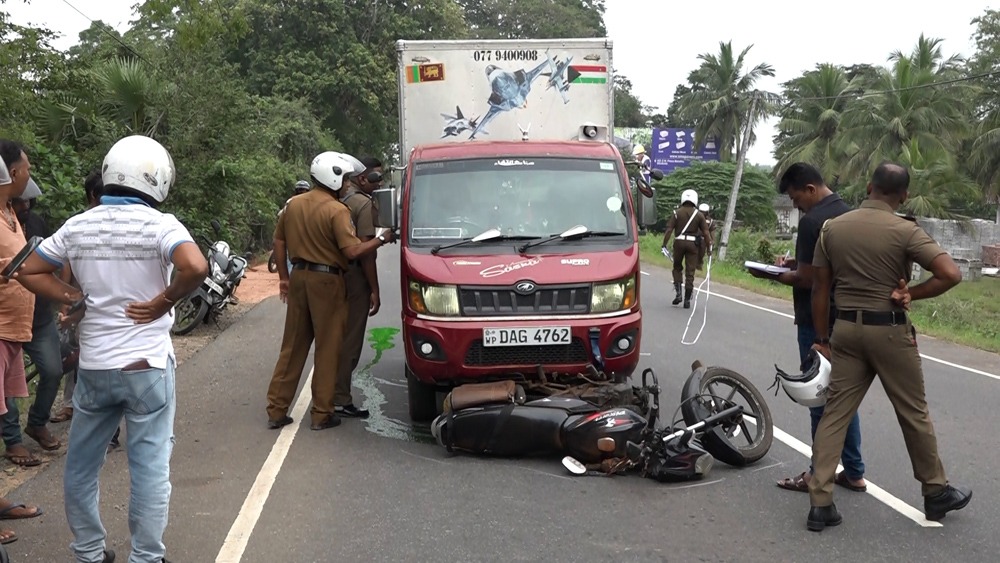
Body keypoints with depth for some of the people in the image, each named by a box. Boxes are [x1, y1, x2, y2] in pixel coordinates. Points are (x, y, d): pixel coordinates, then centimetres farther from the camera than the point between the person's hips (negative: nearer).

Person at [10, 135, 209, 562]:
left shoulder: (77, 226, 2)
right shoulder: (159, 225, -12)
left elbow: (28, 270, 7)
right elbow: (196, 268, -29)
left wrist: (71, 297, 9)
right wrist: (164, 302, -14)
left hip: (93, 366, 4)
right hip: (146, 366, -4)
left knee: (80, 466, 20)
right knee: (150, 468, 5)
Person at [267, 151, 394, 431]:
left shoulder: (294, 204, 7)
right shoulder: (337, 210, -14)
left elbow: (279, 241, 12)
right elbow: (353, 251, -19)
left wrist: (284, 277, 20)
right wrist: (382, 239, -6)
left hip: (298, 276, 6)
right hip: (326, 281, -6)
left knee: (293, 346, 12)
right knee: (328, 350, 3)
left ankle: (276, 410, 14)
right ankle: (322, 414, 7)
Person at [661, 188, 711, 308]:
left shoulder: (677, 212, 3)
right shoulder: (699, 215, 4)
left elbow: (669, 230, -5)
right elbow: (706, 232, -1)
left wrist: (664, 244, -2)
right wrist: (709, 247, 6)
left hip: (679, 241, 0)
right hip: (692, 243, 0)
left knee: (677, 267, 17)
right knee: (690, 272, 3)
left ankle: (678, 293, 1)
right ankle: (687, 300, 4)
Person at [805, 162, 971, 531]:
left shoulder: (832, 227, 2)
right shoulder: (904, 230, -10)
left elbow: (819, 289, 4)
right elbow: (951, 274, -19)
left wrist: (821, 339, 10)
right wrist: (912, 293, -5)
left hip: (846, 329, 3)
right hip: (890, 330, -3)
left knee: (835, 413, 5)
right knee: (913, 413, 12)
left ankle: (820, 503, 2)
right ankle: (936, 492, 28)